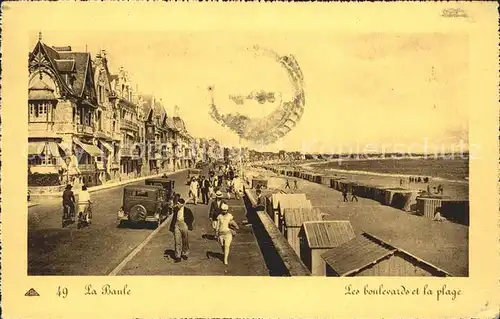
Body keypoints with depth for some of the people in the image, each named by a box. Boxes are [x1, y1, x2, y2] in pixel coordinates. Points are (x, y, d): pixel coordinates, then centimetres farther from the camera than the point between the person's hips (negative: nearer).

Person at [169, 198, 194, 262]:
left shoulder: (187, 210, -6)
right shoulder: (176, 210, 3)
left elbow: (192, 218, 4)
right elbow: (173, 218, 10)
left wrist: (189, 225, -1)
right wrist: (172, 227, 6)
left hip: (184, 225, -2)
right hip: (177, 225, 2)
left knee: (185, 241, 12)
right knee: (177, 241, -3)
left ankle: (185, 254, 31)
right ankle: (178, 256, 0)